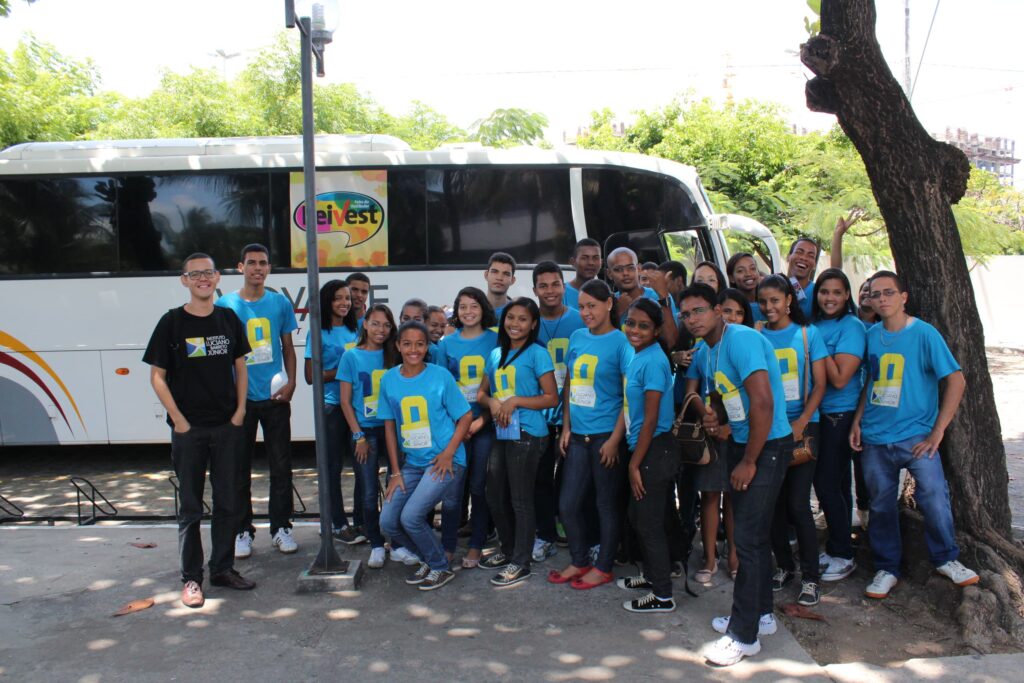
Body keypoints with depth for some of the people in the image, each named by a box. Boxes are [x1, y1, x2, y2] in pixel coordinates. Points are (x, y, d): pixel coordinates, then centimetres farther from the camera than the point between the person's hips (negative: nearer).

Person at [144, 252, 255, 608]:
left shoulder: (229, 319, 5)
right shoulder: (172, 322, -5)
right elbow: (157, 376, -4)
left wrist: (240, 411, 1)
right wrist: (178, 420, -10)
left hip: (228, 426, 3)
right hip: (188, 429, -3)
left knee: (228, 502, 10)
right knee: (190, 507, 6)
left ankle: (223, 568, 25)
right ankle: (191, 578, 17)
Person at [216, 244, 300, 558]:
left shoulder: (280, 303, 4)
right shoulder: (225, 304, 0)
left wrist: (291, 382, -4)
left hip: (275, 397, 1)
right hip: (239, 398, -1)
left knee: (281, 466, 6)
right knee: (239, 467, 6)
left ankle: (281, 528, 19)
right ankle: (243, 531, 18)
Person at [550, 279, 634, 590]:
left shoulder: (620, 342, -8)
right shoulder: (577, 338, 8)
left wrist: (615, 439, -14)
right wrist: (566, 427, 8)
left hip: (606, 436, -6)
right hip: (578, 435, 6)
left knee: (606, 504, 8)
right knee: (567, 504, 11)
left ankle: (603, 567, 23)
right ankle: (579, 561, 29)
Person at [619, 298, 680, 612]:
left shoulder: (652, 361, -19)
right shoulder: (639, 357, 9)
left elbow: (651, 421, -19)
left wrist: (635, 464, -15)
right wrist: (634, 461, 16)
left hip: (654, 452, -9)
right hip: (644, 450, 9)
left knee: (650, 522, 1)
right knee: (639, 516, 21)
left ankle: (663, 595, 14)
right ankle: (652, 575, 38)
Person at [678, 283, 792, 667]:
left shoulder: (740, 340, -20)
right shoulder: (711, 351, 9)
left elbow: (763, 402, -25)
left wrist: (749, 462, -19)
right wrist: (714, 417, -1)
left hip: (767, 446, -9)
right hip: (741, 444, 9)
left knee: (747, 538, -7)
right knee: (754, 534, 17)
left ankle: (743, 635, 4)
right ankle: (760, 614, 31)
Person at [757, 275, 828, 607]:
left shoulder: (807, 334, 2)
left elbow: (819, 385, -1)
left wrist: (801, 423, -13)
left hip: (802, 428, -2)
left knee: (797, 504, -6)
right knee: (774, 503, 6)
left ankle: (811, 577, 8)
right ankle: (784, 565, 24)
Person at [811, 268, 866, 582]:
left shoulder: (851, 327, -12)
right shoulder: (814, 325, 8)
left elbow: (839, 378, -19)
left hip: (840, 415, -7)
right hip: (818, 414, 7)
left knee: (828, 485, -3)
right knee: (833, 484, 15)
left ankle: (843, 556, 11)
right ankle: (834, 548, 27)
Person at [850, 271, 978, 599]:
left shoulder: (924, 333, -8)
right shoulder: (871, 335, 6)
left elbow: (956, 380, -9)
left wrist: (937, 431, -12)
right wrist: (857, 421, 7)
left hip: (915, 435, -4)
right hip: (875, 437, 4)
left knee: (934, 495, -12)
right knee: (881, 504, 9)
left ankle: (946, 560, 13)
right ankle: (886, 569, 23)